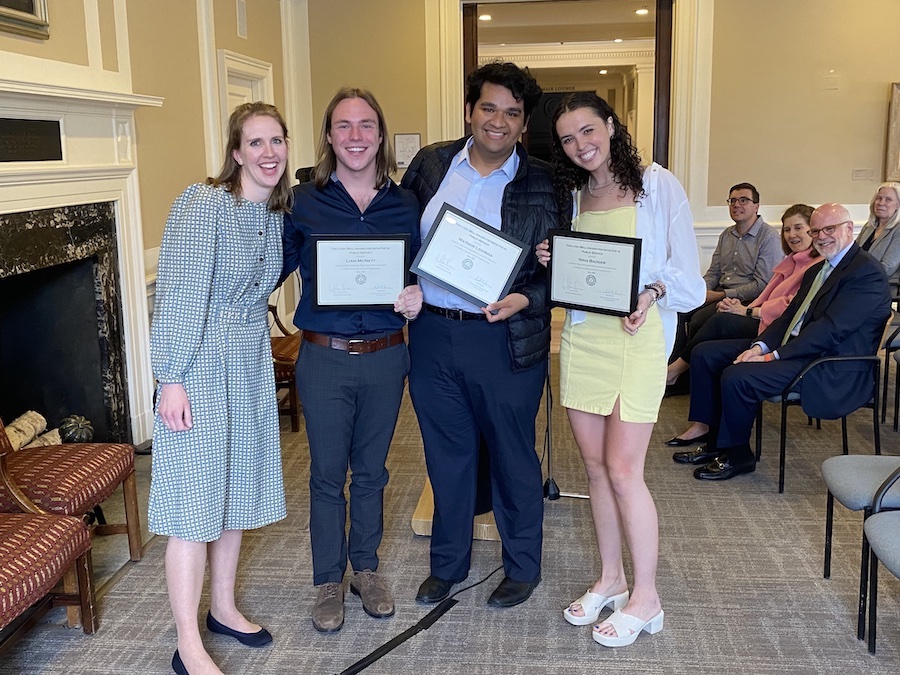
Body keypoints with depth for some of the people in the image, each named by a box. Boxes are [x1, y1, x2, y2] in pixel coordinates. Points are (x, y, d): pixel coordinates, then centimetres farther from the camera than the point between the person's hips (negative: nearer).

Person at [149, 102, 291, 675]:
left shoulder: (279, 214, 7)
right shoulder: (204, 204, -15)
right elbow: (180, 295, -18)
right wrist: (171, 379, -19)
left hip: (252, 367, 7)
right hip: (201, 368, -7)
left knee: (236, 490, 16)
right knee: (196, 502, -2)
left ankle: (224, 607, 33)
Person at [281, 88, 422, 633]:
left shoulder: (404, 205, 2)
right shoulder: (304, 203, -4)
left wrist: (417, 296, -10)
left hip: (385, 357, 2)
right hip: (324, 358, -2)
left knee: (371, 471, 16)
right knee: (328, 474, 10)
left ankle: (366, 567, 35)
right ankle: (329, 580, 28)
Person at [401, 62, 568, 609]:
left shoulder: (543, 183, -5)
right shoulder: (430, 164, 5)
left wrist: (524, 300, -19)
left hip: (505, 340, -3)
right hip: (432, 333, 3)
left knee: (513, 457, 12)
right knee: (446, 456, 17)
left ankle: (523, 567, 33)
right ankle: (448, 563, 36)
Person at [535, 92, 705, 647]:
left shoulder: (658, 184, -3)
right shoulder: (573, 196, 13)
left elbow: (688, 273, -5)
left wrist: (653, 293, -24)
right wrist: (552, 262, -2)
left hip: (637, 336, -5)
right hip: (581, 336, 6)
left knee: (623, 469, -4)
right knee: (596, 466, 10)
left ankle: (645, 599, 12)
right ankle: (611, 579, 27)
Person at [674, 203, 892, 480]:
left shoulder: (867, 273, -13)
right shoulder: (816, 270, 19)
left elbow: (830, 329, -21)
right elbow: (790, 315, 14)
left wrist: (773, 356, -21)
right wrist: (760, 346, -6)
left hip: (830, 369, -10)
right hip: (792, 347, 10)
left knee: (736, 378, -27)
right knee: (705, 354, 3)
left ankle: (737, 456, -4)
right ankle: (718, 441, 8)